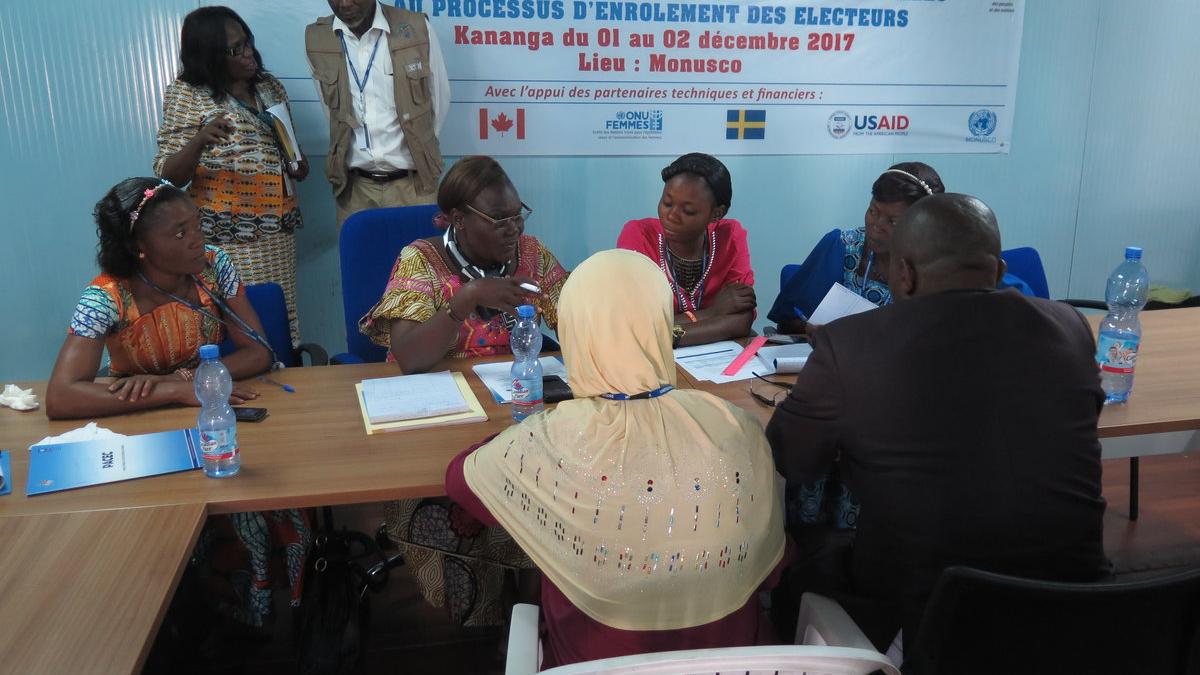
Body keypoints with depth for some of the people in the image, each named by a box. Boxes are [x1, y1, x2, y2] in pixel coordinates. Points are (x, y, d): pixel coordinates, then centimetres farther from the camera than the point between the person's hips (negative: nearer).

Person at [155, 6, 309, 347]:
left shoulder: (269, 85, 11)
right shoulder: (188, 94, -4)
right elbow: (169, 175, -9)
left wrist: (298, 162, 3)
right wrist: (199, 140, -28)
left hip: (277, 230, 5)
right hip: (229, 234, -5)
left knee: (282, 319, 5)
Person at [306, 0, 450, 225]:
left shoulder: (417, 28, -6)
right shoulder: (316, 38, 0)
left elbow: (439, 100, 7)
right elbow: (331, 109, 12)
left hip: (412, 183, -1)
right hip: (354, 186, 2)